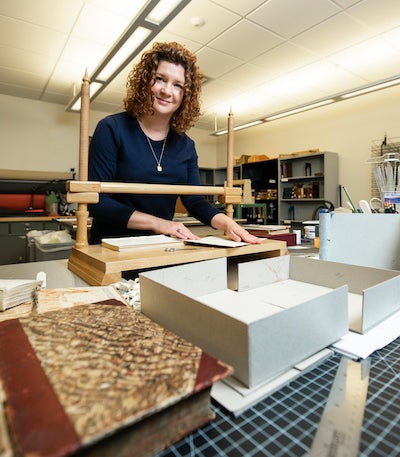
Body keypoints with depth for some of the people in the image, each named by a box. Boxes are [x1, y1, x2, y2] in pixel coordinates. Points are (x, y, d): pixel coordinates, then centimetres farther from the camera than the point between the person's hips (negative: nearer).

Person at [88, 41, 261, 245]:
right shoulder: (112, 129, -7)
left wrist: (226, 223, -13)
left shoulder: (186, 146, 6)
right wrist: (157, 223, -19)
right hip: (111, 245, -2)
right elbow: (96, 202, -13)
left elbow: (195, 201, 5)